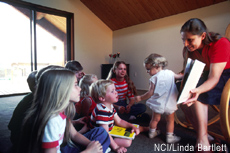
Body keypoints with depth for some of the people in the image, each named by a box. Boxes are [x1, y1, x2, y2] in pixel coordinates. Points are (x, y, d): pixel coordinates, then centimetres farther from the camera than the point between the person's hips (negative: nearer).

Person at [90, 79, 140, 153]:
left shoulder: (110, 106, -2)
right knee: (127, 142, -17)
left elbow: (119, 121, 8)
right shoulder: (102, 111, -33)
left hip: (111, 131, 9)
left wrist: (132, 126, -3)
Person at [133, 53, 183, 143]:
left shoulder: (154, 78, -13)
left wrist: (140, 98, -4)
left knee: (155, 119, 19)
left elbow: (150, 93, -14)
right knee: (170, 120, 18)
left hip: (158, 104, -1)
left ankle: (152, 132, 38)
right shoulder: (170, 73, -3)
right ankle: (170, 137, 27)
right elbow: (180, 77, 11)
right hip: (169, 103, 1)